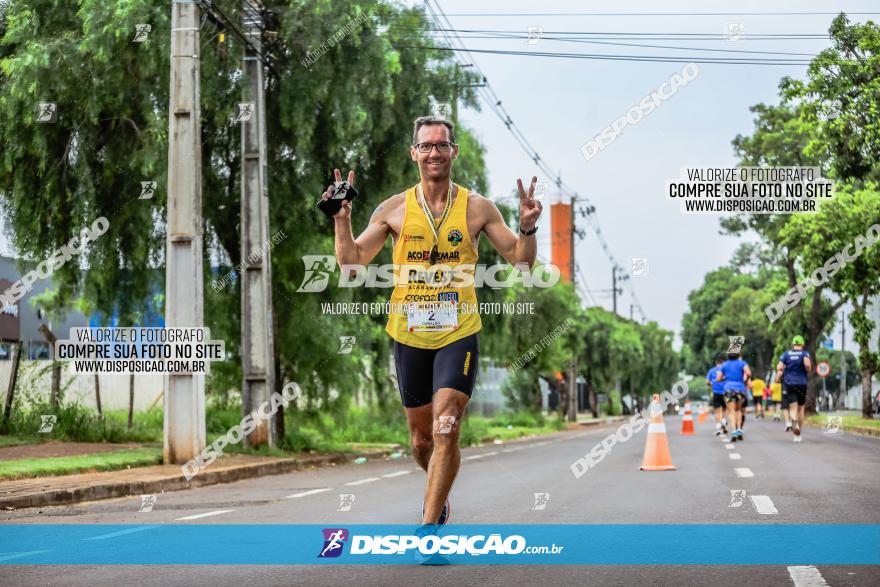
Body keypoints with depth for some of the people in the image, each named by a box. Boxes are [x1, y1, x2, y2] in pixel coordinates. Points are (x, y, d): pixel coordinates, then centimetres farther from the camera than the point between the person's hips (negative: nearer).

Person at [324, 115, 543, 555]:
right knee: (420, 439, 14)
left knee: (445, 430, -16)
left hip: (458, 335, -2)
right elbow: (351, 260, 4)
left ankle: (429, 526, -12)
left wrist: (528, 227, -16)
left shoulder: (476, 208, 0)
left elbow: (521, 260, 3)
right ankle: (439, 496, 44)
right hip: (409, 335, 2)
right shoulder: (394, 209, 2)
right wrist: (342, 218, -10)